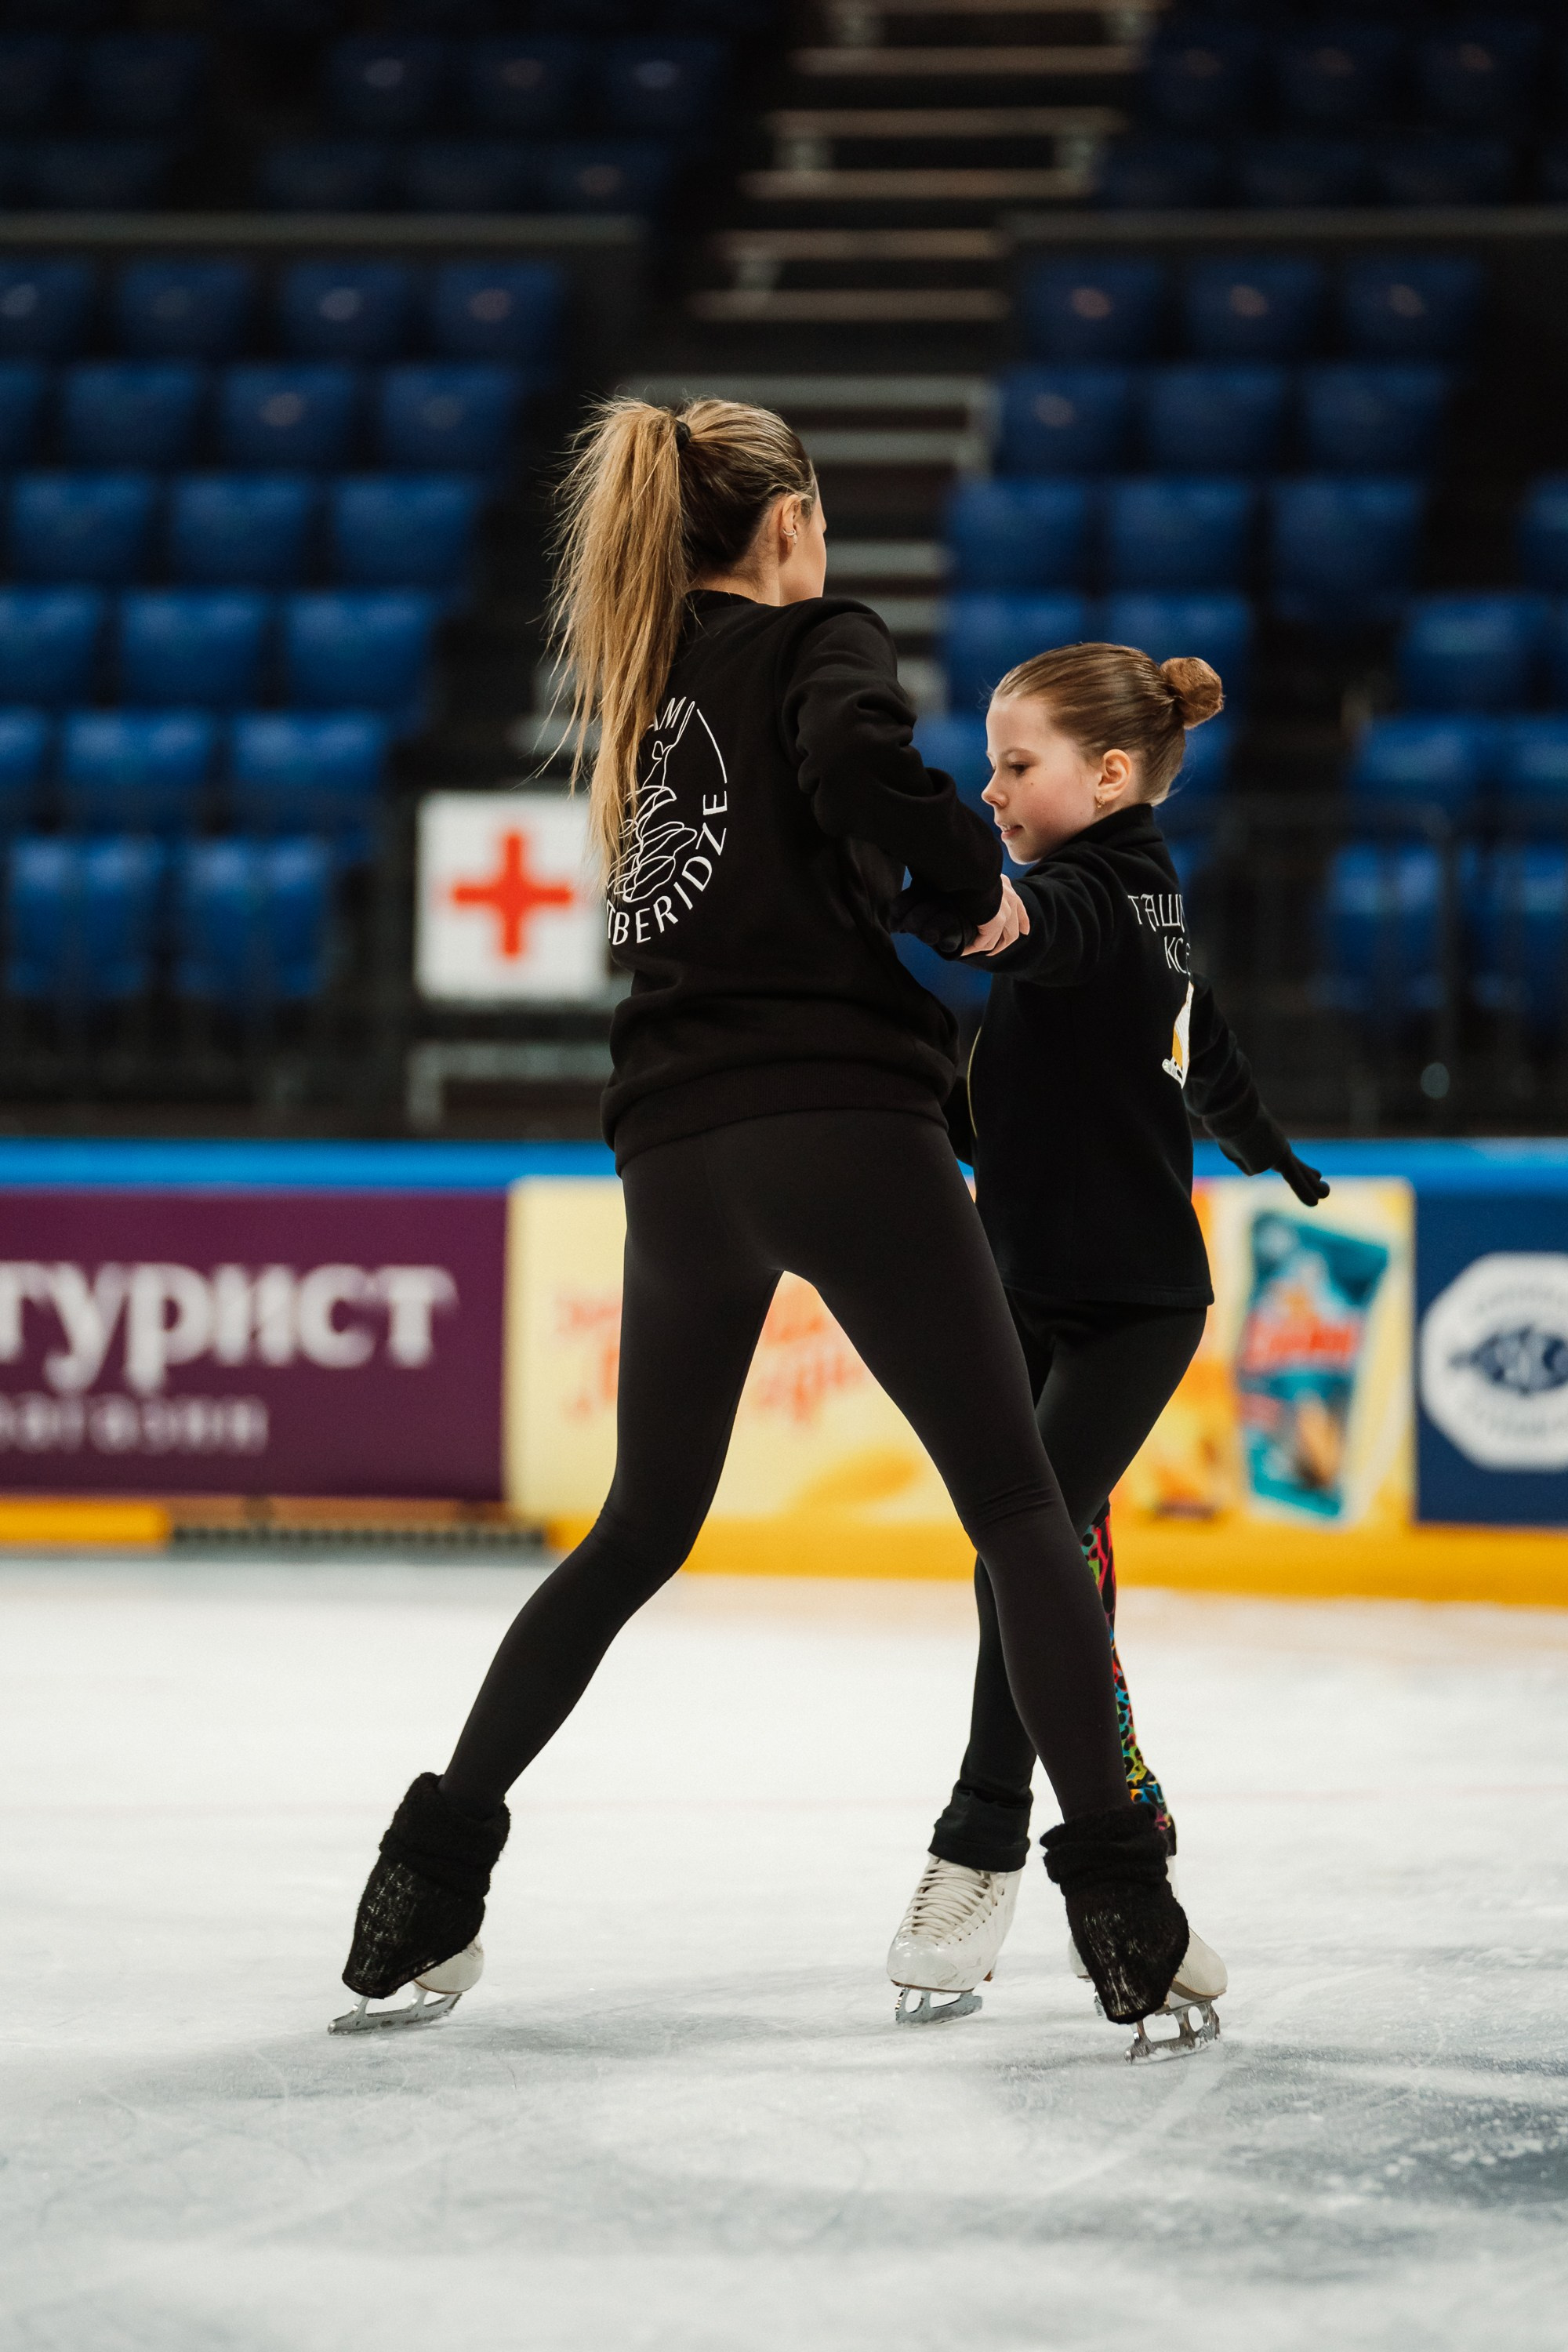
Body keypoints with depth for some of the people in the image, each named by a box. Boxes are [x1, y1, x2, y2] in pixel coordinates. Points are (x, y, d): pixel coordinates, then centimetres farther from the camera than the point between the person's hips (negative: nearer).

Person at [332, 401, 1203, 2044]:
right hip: (840, 1118, -6)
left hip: (680, 1147, 6)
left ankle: (439, 1855, 15)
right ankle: (1118, 1904, -10)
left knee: (645, 1523, 20)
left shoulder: (644, 678, 21)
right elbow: (861, 763, -22)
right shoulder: (818, 642, 0)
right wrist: (977, 879, -7)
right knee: (1019, 1505, -2)